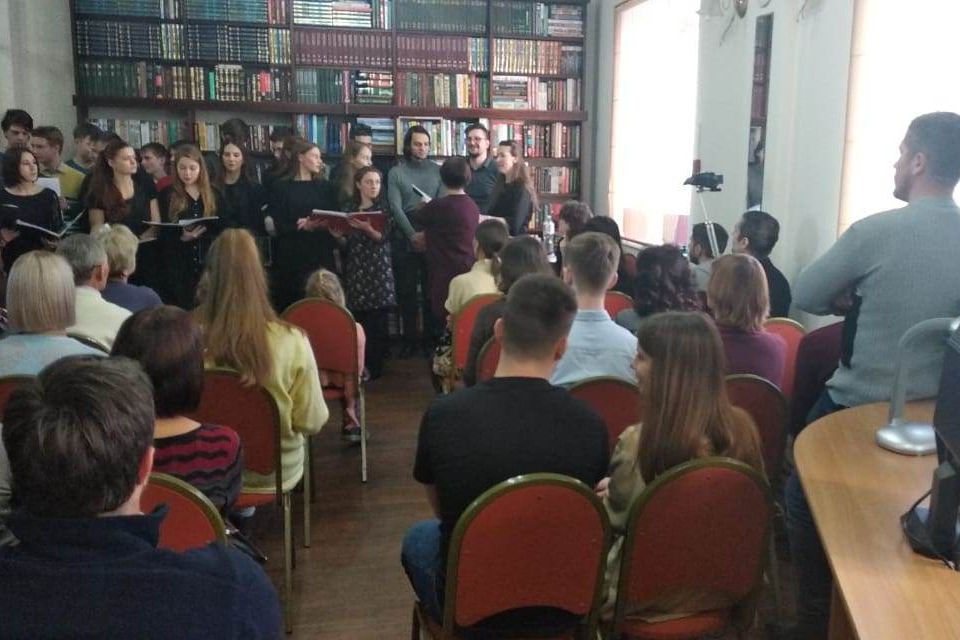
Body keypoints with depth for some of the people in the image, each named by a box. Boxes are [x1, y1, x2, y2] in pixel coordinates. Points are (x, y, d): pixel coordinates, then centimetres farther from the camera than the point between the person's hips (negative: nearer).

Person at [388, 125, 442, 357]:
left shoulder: (437, 170, 7)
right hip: (404, 238, 0)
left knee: (432, 290, 3)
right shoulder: (396, 172, 3)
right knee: (406, 291, 5)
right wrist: (413, 235, -13)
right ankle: (410, 339, 15)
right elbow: (395, 208, -5)